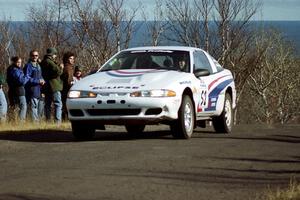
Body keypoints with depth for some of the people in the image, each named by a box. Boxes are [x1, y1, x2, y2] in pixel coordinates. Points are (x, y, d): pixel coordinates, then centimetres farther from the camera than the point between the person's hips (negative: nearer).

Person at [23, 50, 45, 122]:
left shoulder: (38, 66, 20)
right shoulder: (28, 66, -7)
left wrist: (42, 81, 7)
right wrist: (38, 81, -18)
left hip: (39, 89, 9)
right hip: (32, 89, -9)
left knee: (40, 106, 11)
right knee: (34, 106, -12)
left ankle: (38, 120, 18)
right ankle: (34, 121, -13)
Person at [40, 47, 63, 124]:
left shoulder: (43, 62, 15)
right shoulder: (50, 62, -15)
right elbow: (58, 72, -19)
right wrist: (61, 68, 3)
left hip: (46, 87, 9)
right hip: (54, 87, -9)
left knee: (48, 105, 12)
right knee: (58, 104, -8)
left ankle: (47, 120, 13)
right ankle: (57, 120, -16)